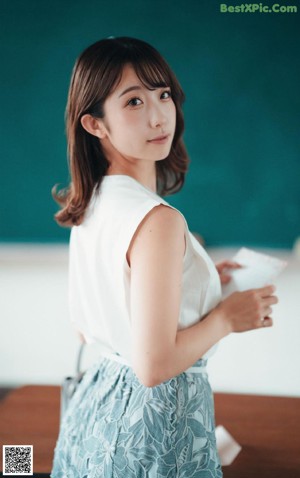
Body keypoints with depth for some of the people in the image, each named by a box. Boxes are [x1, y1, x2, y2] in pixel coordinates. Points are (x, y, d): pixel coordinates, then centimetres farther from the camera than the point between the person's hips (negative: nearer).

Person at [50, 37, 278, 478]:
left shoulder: (90, 205, 0)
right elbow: (154, 365, -28)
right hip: (155, 422, -8)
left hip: (98, 402, 8)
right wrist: (226, 317, -12)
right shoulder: (157, 219, -26)